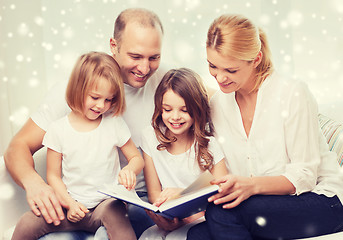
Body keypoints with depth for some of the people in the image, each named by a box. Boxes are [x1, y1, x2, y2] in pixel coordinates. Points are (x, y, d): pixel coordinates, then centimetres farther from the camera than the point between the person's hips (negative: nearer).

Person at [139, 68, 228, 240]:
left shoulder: (207, 143, -9)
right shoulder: (151, 136, -1)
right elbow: (154, 192, 1)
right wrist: (166, 219, -20)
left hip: (202, 218, -2)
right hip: (170, 219, 3)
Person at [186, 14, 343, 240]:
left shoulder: (293, 94, -13)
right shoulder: (217, 105, 4)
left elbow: (304, 176, -13)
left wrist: (251, 185, -30)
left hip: (320, 200, -4)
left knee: (222, 211, -28)